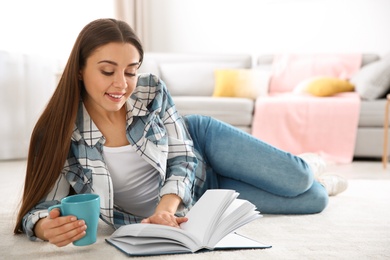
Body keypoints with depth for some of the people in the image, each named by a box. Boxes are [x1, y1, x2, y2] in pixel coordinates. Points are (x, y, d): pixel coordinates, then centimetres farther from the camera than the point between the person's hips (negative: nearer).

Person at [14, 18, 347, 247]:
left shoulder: (152, 91, -21)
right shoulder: (60, 132, -24)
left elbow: (183, 158, -16)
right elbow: (41, 203, -25)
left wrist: (166, 204, -35)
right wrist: (46, 227, -50)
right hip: (183, 205, -1)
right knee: (313, 202, -8)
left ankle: (303, 167, 26)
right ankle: (300, 178, 30)